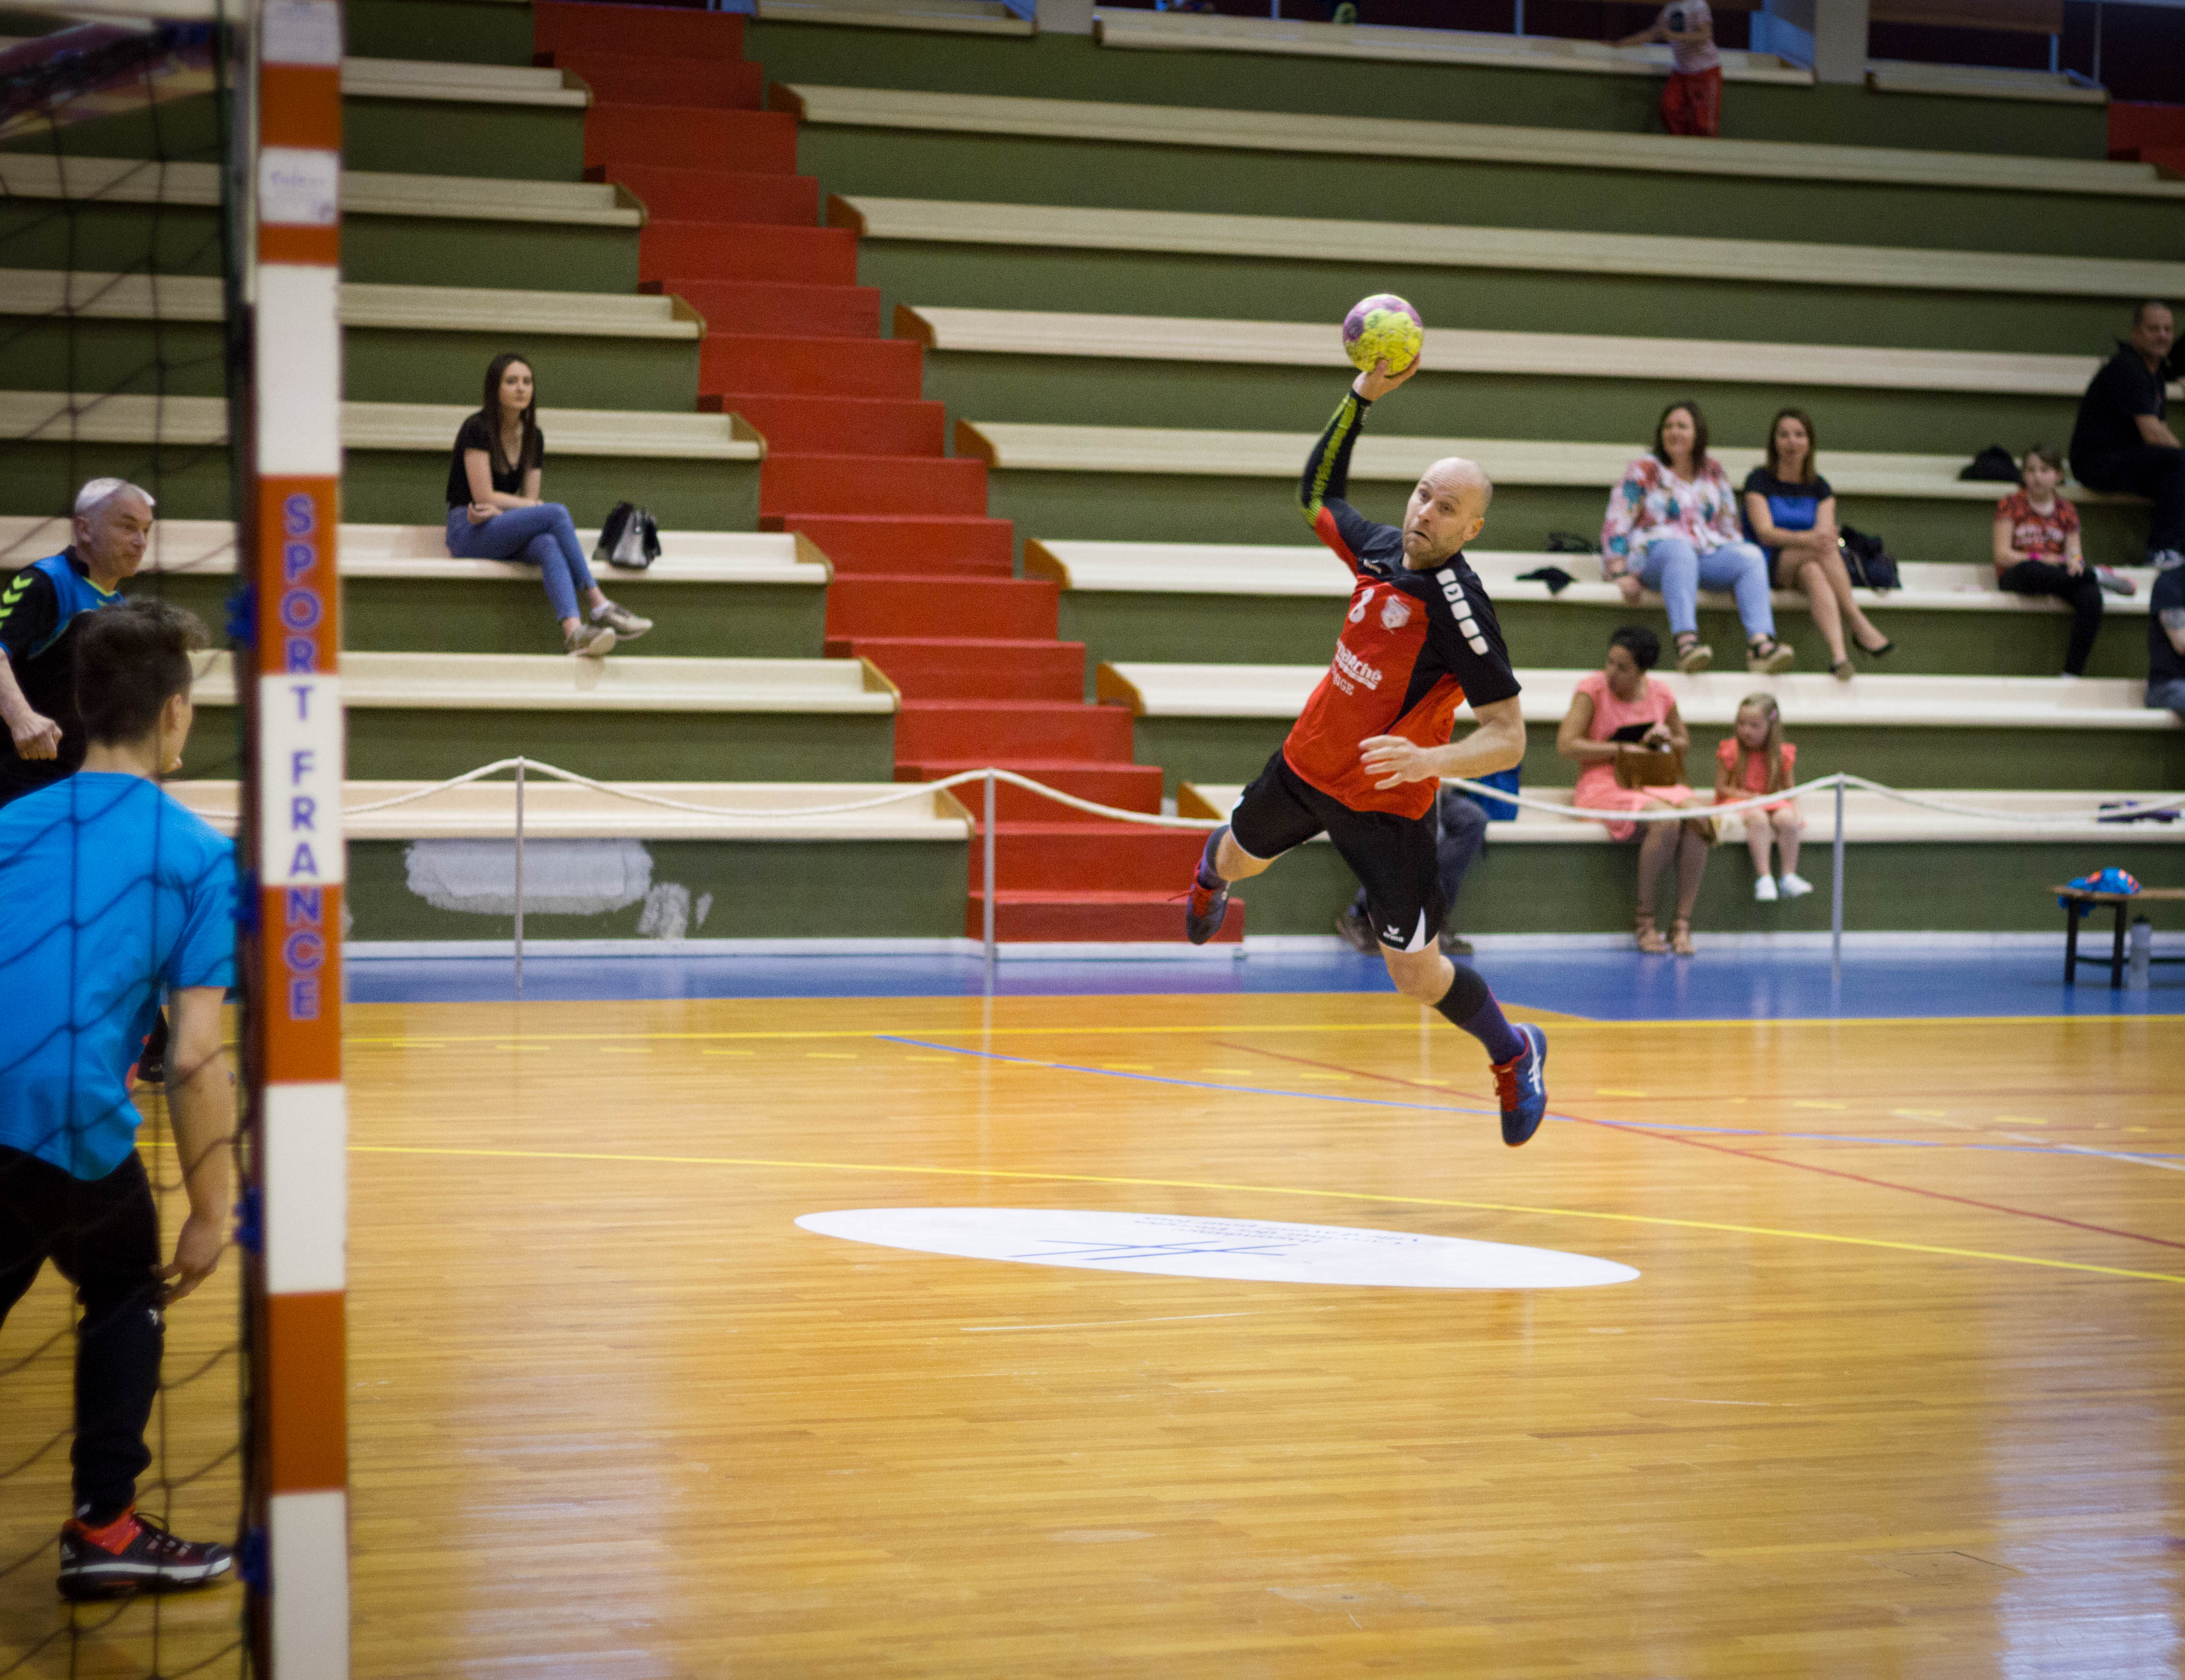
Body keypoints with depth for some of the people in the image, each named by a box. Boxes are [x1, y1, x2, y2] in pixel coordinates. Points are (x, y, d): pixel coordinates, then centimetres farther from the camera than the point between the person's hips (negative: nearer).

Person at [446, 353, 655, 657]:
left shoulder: (533, 437, 11)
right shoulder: (478, 429, -9)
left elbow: (527, 501, 7)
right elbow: (484, 496, -13)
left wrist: (497, 510, -14)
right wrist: (540, 506, -6)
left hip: (502, 530, 5)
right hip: (469, 532, -5)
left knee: (548, 544, -33)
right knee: (557, 514, -28)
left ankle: (574, 631, -56)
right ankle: (599, 607, -30)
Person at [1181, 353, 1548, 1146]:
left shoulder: (1458, 606, -29)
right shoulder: (1379, 548, -9)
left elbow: (1508, 737, -28)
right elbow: (1318, 492, 12)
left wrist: (1429, 759, -45)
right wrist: (1361, 396, 2)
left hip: (1386, 805, -6)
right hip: (1307, 764, 6)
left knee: (1416, 974, -4)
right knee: (1239, 859, 33)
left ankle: (1514, 1053, 24)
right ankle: (1211, 868, 71)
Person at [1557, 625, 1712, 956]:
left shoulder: (1659, 694, 9)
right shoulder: (1592, 688, -3)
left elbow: (1685, 742, 23)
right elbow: (1566, 745, -12)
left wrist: (1667, 739, -2)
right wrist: (1622, 749, -14)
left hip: (1654, 780, 5)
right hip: (1604, 784, -5)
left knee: (1699, 819, -28)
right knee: (1665, 821, -34)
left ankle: (1683, 922, -24)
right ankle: (1644, 920, -19)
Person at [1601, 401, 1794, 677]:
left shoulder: (1713, 472, 18)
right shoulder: (1644, 471, 7)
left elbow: (1730, 526, 21)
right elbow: (1616, 525, 1)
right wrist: (1621, 574, -13)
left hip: (1708, 556, 4)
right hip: (1654, 554, -4)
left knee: (1752, 556, -24)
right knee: (1680, 551, -39)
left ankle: (1760, 642, -44)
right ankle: (1686, 641, -58)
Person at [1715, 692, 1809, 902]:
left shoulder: (1781, 755, 4)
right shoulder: (1729, 750, -3)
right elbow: (1721, 788, -4)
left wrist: (1794, 808, -11)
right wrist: (1751, 797, -16)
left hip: (1772, 803, 3)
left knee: (1787, 818, -30)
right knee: (1758, 818, -36)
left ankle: (1790, 876, -26)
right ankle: (1764, 878, -40)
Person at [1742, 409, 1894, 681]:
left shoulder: (1818, 487, 13)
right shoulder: (1760, 480, 1)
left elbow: (1827, 531, -3)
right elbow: (1765, 532, -14)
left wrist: (1826, 537, -28)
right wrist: (1807, 539, -31)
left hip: (1808, 564, 3)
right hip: (1770, 566, -3)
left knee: (1813, 573, -36)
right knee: (1822, 549, -33)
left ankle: (1838, 652, -55)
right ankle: (1859, 626, -38)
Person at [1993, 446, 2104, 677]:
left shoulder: (2067, 511, 15)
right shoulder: (2011, 505, 6)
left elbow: (2074, 553, 7)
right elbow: (2002, 555, -3)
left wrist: (2075, 562, -19)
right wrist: (2040, 559, -18)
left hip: (2059, 575, 3)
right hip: (2015, 577, -3)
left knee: (2090, 595, -33)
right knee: (2030, 571, -43)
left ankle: (2073, 671, -33)